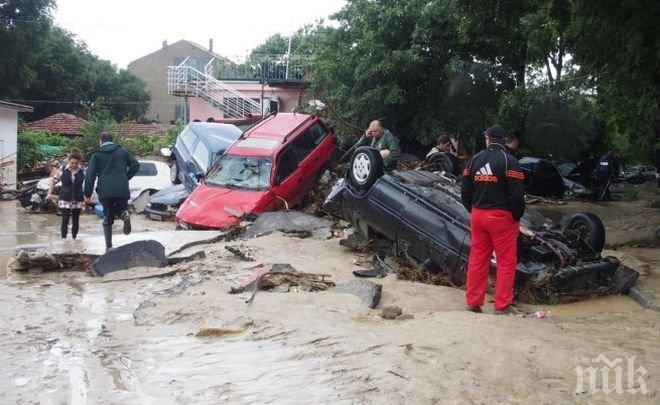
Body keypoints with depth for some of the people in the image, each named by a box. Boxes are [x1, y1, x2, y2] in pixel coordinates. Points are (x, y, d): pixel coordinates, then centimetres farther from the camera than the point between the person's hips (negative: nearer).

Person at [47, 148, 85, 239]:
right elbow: (54, 181, 6)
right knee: (65, 220, -6)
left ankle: (74, 239, 21)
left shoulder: (82, 171, -3)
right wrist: (49, 193, 0)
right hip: (65, 200, -1)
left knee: (75, 221, 9)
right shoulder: (63, 169, -3)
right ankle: (63, 239, -2)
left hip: (78, 201, 1)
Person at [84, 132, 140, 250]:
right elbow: (135, 165, 4)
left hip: (105, 191, -1)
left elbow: (90, 175, 0)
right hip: (122, 190, 1)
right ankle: (125, 214, -17)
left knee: (107, 219, 10)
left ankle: (109, 247, 6)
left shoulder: (97, 155, 7)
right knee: (120, 208, 22)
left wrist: (88, 194, 2)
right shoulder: (122, 151, 12)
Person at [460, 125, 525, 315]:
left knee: (477, 260, 11)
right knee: (506, 262, 2)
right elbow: (517, 193, -13)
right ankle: (502, 306, 2)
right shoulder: (509, 160, -8)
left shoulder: (475, 159, 8)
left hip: (477, 215, 5)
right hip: (501, 217, -5)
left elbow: (465, 190, 8)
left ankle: (473, 303, 15)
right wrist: (517, 216, -1)